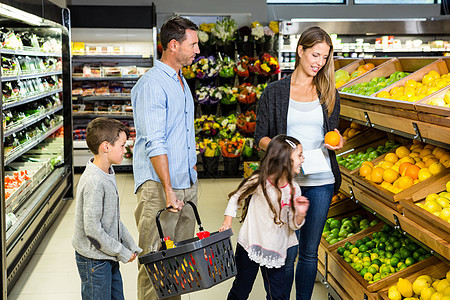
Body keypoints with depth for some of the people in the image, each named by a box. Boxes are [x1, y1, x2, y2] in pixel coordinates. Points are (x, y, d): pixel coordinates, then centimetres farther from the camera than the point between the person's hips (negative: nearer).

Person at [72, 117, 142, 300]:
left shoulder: (108, 174, 6)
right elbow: (92, 228, -25)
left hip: (109, 257, 9)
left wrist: (132, 247, 9)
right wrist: (122, 252, -16)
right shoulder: (93, 182, -25)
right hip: (94, 260, -9)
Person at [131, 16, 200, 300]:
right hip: (159, 184, -9)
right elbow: (154, 143, -20)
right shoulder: (151, 85, -14)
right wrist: (168, 189, -22)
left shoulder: (182, 82, 16)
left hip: (187, 183, 9)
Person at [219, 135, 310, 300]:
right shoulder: (259, 181, -15)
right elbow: (235, 198, 2)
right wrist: (227, 221, -4)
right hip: (249, 247, -3)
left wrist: (300, 214, -17)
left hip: (276, 251, 3)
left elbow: (293, 225, 3)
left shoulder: (294, 189, -2)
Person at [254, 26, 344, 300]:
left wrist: (337, 142, -9)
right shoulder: (275, 92, 1)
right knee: (287, 253, 0)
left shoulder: (329, 93, 9)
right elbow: (260, 137, 1)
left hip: (321, 182, 3)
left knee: (310, 251, 11)